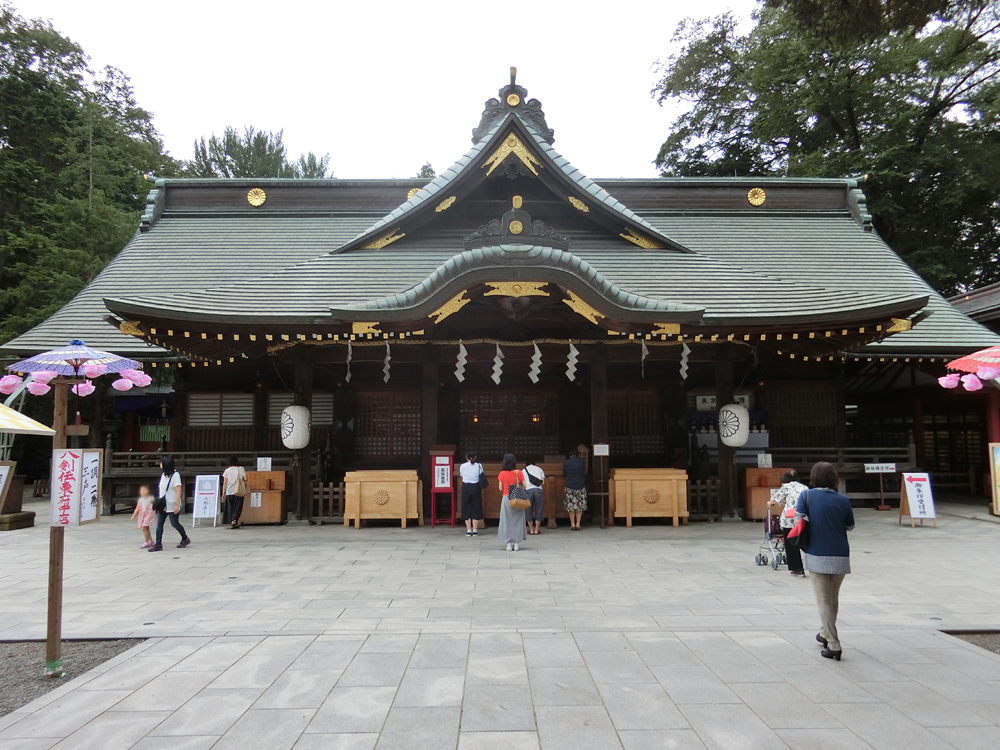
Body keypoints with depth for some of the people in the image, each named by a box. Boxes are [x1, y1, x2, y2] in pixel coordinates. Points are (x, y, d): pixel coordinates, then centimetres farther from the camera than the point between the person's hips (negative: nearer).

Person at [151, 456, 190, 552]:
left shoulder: (175, 475, -13)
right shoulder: (163, 475, 11)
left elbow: (178, 491, -18)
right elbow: (162, 490, 18)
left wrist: (177, 505, -22)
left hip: (172, 505, -7)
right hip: (162, 504, 7)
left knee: (174, 523, 2)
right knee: (159, 523, 0)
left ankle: (185, 539, 21)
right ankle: (158, 544, 3)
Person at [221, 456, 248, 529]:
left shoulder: (227, 471, 2)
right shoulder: (241, 469, 0)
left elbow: (224, 483, 1)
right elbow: (245, 479, -6)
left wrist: (223, 493, 4)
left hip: (229, 492, 1)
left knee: (230, 508, 10)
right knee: (238, 507, 3)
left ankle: (235, 523, 11)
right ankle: (234, 520, -18)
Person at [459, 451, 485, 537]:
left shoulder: (462, 466, -3)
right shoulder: (479, 466, -3)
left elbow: (461, 475, 9)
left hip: (466, 488, 0)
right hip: (476, 487, 1)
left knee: (466, 508, 8)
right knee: (476, 508, 7)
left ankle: (468, 530, 7)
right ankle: (474, 530, 6)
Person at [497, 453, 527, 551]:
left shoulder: (502, 473, -4)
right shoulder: (519, 473, -4)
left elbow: (500, 488, -2)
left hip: (506, 498, 0)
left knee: (507, 521, 7)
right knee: (517, 520, 9)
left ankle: (509, 544, 6)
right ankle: (516, 543, 9)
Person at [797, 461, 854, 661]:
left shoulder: (807, 495, -7)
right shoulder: (843, 500, -2)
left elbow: (798, 519, -11)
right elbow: (850, 526, 8)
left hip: (816, 556, -2)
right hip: (840, 556, 3)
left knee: (824, 600, 4)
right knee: (833, 598, 20)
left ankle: (833, 645, 0)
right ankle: (825, 633, 36)